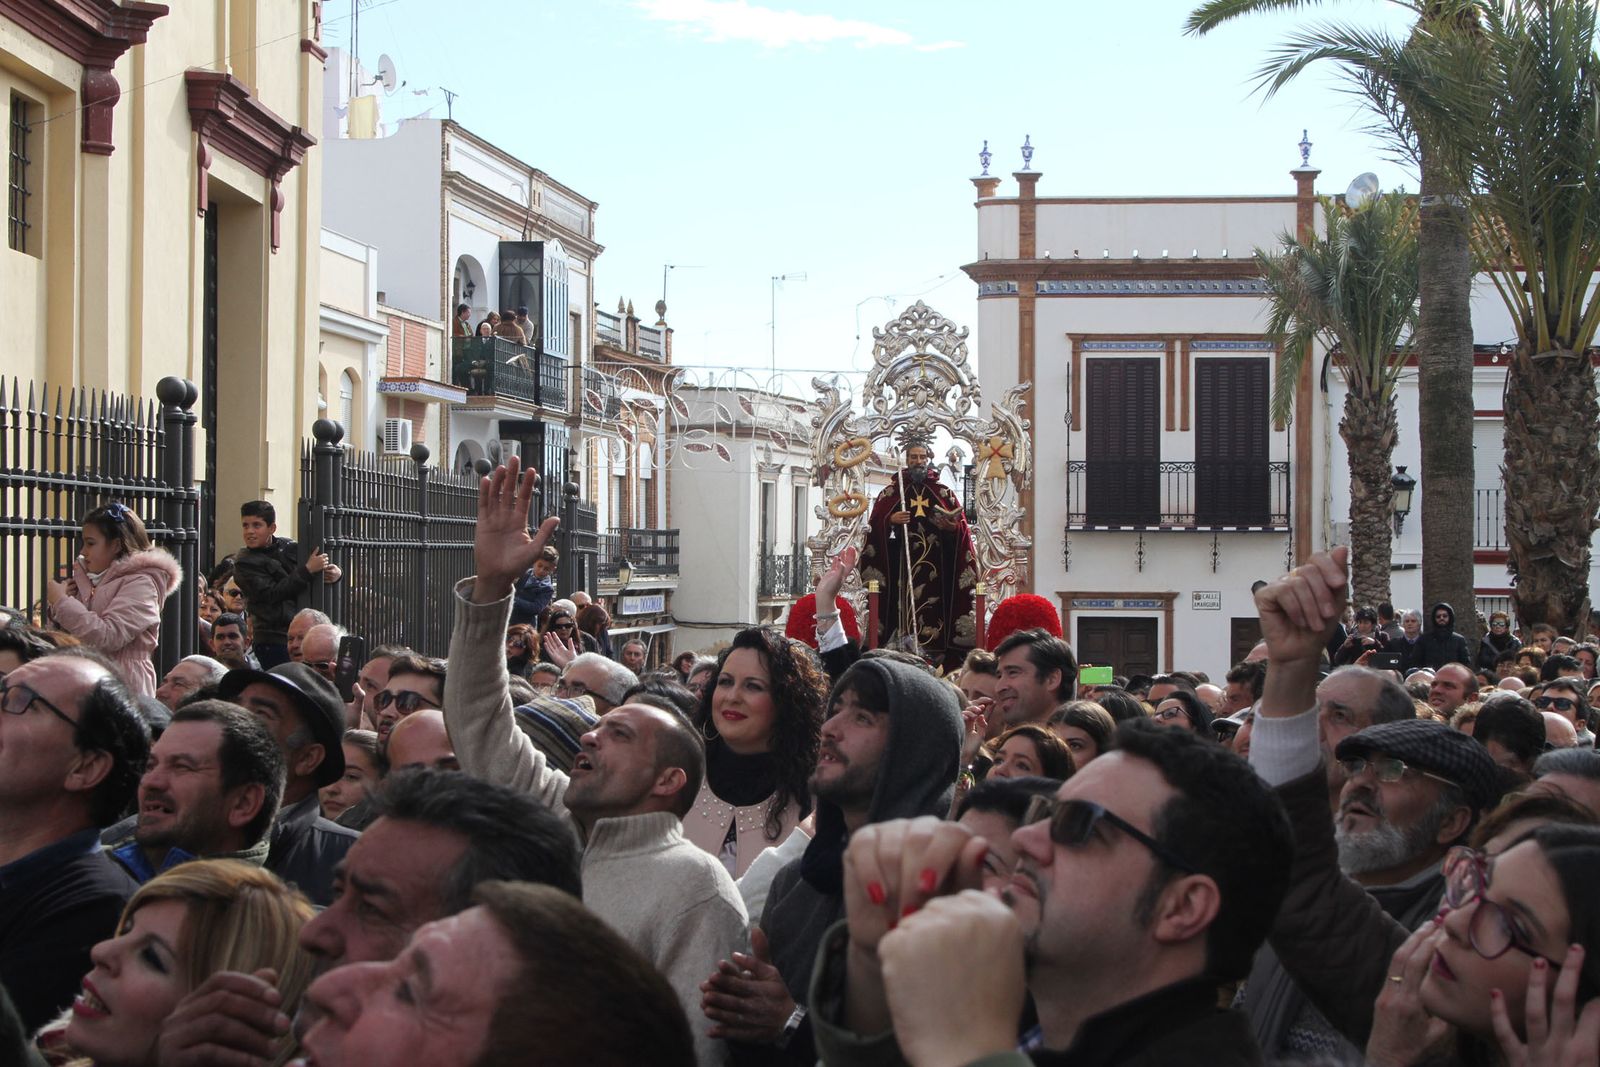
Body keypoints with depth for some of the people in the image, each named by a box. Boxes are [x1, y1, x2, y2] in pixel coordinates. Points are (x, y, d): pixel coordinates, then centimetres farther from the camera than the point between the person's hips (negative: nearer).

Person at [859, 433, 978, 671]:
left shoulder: (944, 494, 13)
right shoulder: (891, 493, 11)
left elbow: (963, 530, 8)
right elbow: (874, 525, 4)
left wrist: (952, 527, -13)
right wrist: (891, 521, -14)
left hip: (936, 568, 1)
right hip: (901, 564, 0)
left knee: (935, 613, -8)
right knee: (902, 608, -10)